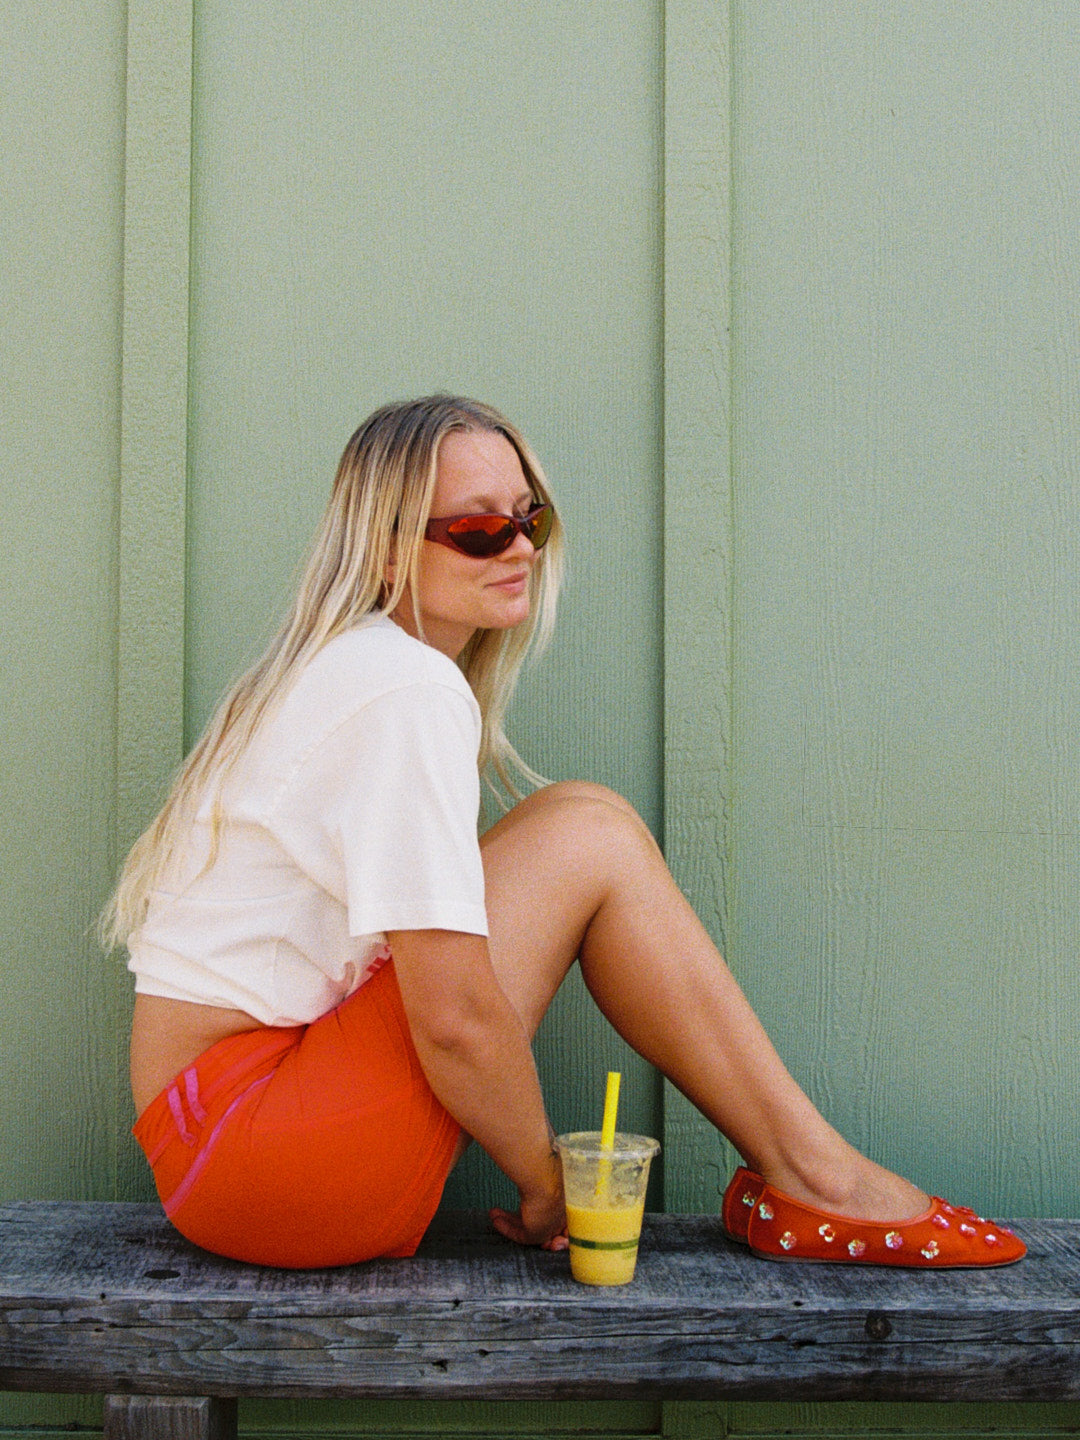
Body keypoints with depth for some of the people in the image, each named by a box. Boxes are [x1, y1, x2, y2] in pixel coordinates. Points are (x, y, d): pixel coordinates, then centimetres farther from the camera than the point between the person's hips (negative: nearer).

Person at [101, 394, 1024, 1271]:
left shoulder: (350, 668, 14)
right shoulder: (410, 691, -17)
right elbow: (455, 1018, -22)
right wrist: (547, 1185, -6)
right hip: (241, 1138, -9)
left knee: (577, 830, 4)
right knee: (586, 835, -12)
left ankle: (796, 1179, 4)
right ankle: (811, 1178, -3)